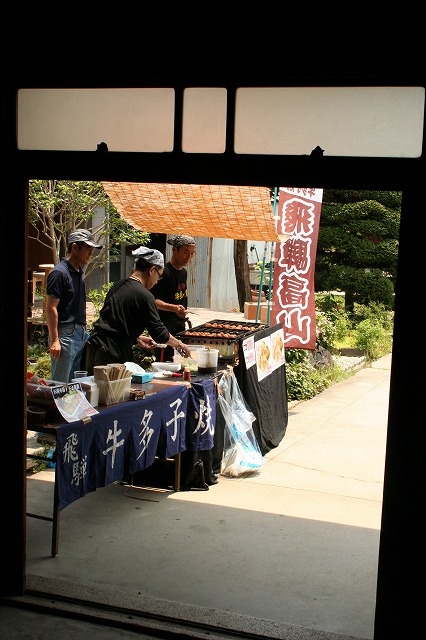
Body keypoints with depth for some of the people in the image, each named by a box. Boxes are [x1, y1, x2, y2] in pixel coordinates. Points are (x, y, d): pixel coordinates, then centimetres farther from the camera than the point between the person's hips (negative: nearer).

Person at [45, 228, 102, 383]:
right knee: (60, 384, -5)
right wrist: (54, 340, -19)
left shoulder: (79, 272, 14)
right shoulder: (59, 273, -12)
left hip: (81, 334, 9)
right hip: (65, 334, -9)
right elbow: (50, 308, -16)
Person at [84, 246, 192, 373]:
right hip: (113, 355, -9)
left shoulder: (118, 285, 13)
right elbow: (159, 333, -10)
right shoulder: (144, 296, -11)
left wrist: (137, 338, 24)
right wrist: (179, 345, 5)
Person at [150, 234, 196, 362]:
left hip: (180, 327, 9)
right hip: (165, 327, -9)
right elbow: (153, 301, -19)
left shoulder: (184, 272, 13)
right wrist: (174, 308, -32)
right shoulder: (164, 272, -15)